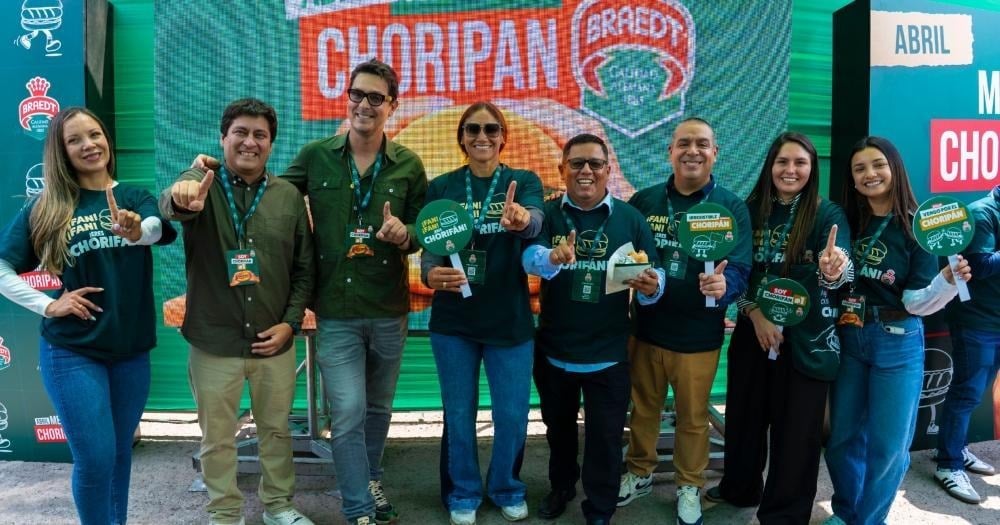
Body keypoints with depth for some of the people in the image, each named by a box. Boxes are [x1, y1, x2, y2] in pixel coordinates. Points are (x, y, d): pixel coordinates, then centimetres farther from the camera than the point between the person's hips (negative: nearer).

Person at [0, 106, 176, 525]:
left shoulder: (134, 197, 0)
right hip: (71, 352, -2)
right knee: (95, 458, -4)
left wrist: (135, 231, -46)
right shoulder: (44, 208, -2)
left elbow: (159, 229, -24)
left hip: (131, 351, 2)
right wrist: (48, 305, -11)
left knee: (120, 454, 15)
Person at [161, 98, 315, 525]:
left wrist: (291, 322, -4)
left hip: (273, 341, 2)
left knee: (276, 429, 17)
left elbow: (304, 267, 6)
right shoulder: (202, 184, -5)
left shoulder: (289, 196, 2)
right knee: (217, 437, 12)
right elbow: (171, 205, -30)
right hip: (214, 342, -2)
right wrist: (180, 199, -54)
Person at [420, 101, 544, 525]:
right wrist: (432, 274, -25)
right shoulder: (441, 187, 2)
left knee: (512, 414, 8)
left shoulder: (524, 182, -1)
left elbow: (535, 221, -22)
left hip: (510, 319, 0)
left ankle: (506, 489, 35)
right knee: (459, 413, 10)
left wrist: (521, 220, -46)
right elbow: (429, 248, -2)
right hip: (453, 320, 1)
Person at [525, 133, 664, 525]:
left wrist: (652, 287, -28)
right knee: (558, 428, 22)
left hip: (608, 353, -1)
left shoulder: (630, 218, -4)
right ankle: (561, 486, 47)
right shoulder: (547, 213, -4)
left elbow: (653, 274, -5)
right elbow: (530, 257, -22)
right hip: (553, 349, 2)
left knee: (605, 437, 8)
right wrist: (553, 257, -45)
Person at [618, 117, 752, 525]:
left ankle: (690, 487, 36)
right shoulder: (644, 200, 0)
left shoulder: (731, 207, -7)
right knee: (643, 408, 19)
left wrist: (723, 284, -37)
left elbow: (740, 268, -17)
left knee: (693, 417, 15)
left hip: (698, 335, -2)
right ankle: (639, 473, 41)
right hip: (645, 328, 2)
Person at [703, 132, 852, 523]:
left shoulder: (828, 214, -8)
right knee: (745, 415, 15)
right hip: (753, 330, 3)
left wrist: (834, 271, -48)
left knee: (796, 428, 6)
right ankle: (740, 488, 38)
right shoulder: (751, 210, 1)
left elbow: (840, 271, -24)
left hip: (807, 338, -3)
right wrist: (754, 313, -14)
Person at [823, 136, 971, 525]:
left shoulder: (917, 227, -8)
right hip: (847, 340, 3)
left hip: (897, 344, -3)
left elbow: (917, 302, -11)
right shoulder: (845, 222, 0)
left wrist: (949, 279, -29)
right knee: (842, 436, 13)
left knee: (888, 444, 5)